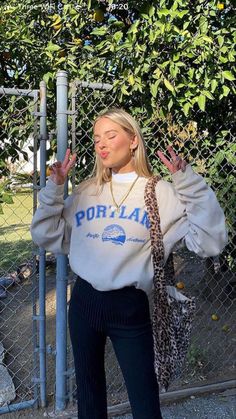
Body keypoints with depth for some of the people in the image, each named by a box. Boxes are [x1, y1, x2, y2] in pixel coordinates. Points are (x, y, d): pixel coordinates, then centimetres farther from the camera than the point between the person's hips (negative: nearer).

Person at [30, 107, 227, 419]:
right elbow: (47, 236, 6)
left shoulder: (162, 194, -7)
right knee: (89, 393, 23)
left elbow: (210, 242, -16)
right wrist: (54, 188, -2)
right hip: (84, 301, 4)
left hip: (131, 308, -3)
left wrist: (188, 182, -21)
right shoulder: (85, 192, 5)